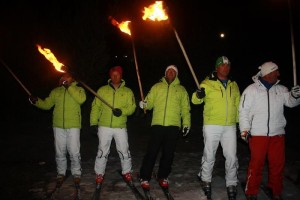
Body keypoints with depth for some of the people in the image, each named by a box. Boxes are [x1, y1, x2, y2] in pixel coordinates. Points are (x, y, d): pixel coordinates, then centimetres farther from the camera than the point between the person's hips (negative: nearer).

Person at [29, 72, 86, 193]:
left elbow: (81, 99, -21)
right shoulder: (56, 91, 10)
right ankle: (61, 174, 28)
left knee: (74, 152, -2)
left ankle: (76, 174, 18)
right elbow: (46, 104, 13)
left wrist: (69, 87, -19)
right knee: (60, 152, 11)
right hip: (58, 127, 3)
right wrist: (36, 101, -6)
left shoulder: (78, 89, 0)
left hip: (73, 127, -3)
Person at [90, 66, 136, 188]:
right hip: (104, 127, 0)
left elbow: (132, 107, -1)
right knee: (102, 151, 6)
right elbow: (96, 107, 3)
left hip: (120, 127, 0)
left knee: (124, 151, 6)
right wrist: (94, 122, -6)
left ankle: (126, 172, 26)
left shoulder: (127, 92, 6)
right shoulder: (102, 90, 5)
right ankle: (99, 174, 21)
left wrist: (122, 111, -21)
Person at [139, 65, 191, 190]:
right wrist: (144, 104, -16)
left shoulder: (181, 89, 12)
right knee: (152, 152, -1)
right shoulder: (157, 87, 12)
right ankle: (145, 178, 11)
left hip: (174, 126, 1)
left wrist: (186, 124, 1)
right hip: (157, 125, -1)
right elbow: (149, 102, 6)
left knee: (168, 153, 8)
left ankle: (163, 177, 25)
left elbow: (185, 109, 9)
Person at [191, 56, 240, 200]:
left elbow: (237, 105, 18)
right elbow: (195, 100, -11)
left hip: (230, 126, 4)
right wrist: (198, 95, -33)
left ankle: (231, 184, 22)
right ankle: (206, 180, 26)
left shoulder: (233, 85, 11)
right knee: (209, 155, 6)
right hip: (211, 125, -3)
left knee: (231, 157, 5)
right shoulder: (208, 83, -2)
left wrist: (238, 121, 13)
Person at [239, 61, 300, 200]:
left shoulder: (280, 89, 7)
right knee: (256, 164, 1)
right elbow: (243, 110, -5)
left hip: (278, 134, 4)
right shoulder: (251, 90, -4)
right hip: (257, 135, -4)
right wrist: (245, 130, -10)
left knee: (278, 164, 11)